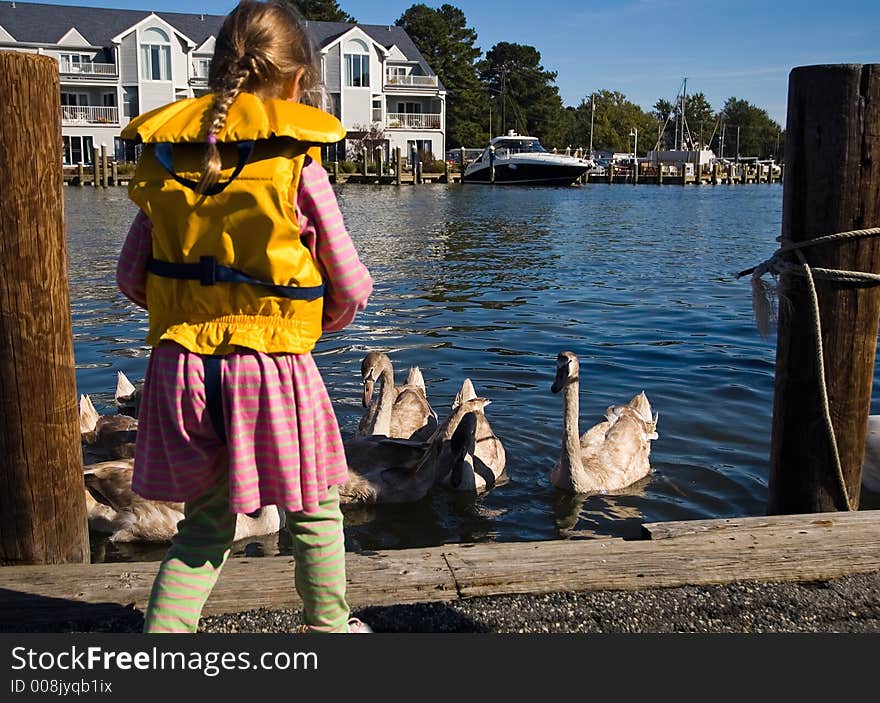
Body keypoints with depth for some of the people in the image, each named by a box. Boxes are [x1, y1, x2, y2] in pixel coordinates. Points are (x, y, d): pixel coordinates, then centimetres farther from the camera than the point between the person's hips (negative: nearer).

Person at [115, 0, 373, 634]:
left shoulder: (164, 160, 3)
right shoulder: (295, 168, -9)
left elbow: (131, 277, 8)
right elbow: (351, 289, -4)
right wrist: (316, 324, 17)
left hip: (182, 366, 4)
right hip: (273, 366, -4)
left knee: (207, 524, 19)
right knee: (314, 512, 18)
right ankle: (329, 627, 35)